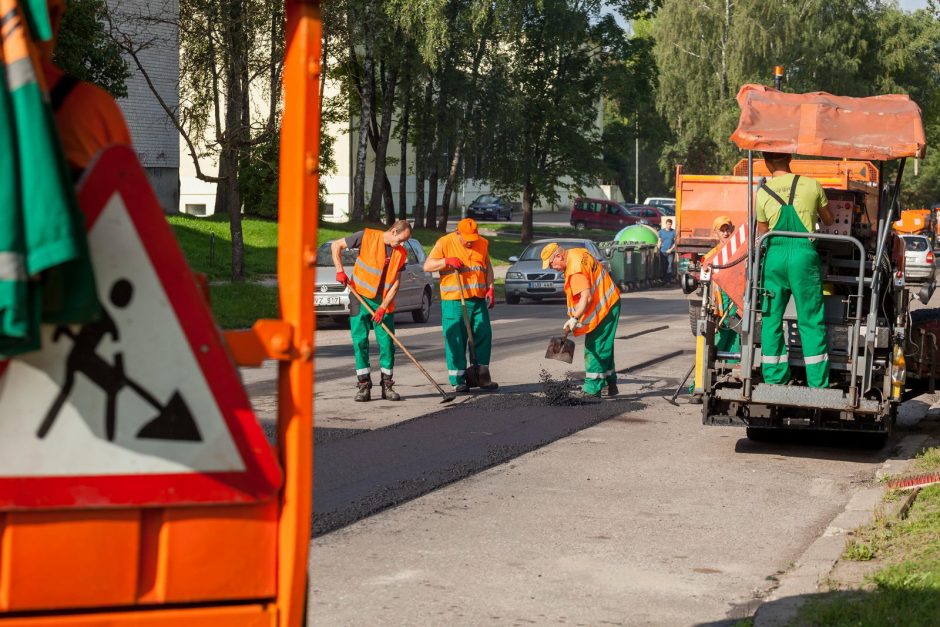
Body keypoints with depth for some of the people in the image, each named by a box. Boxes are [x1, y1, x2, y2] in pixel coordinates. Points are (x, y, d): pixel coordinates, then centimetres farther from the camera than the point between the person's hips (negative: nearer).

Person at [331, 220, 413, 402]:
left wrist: (383, 307, -9)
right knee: (360, 341, -3)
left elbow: (396, 283, 0)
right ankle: (363, 386, 2)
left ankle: (387, 385, 10)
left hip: (384, 302, 2)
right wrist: (340, 271, -10)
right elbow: (336, 245, -1)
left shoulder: (401, 253, 1)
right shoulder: (367, 237, -8)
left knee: (387, 342, -1)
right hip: (361, 298, -2)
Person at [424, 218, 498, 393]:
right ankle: (458, 380, 1)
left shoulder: (483, 243, 10)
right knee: (455, 340, -5)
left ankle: (482, 377, 13)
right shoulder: (444, 243, -4)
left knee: (483, 336, 4)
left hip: (478, 299, 4)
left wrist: (491, 288, 9)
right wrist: (447, 261, -19)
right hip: (454, 300, -4)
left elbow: (488, 267, 21)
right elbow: (427, 266, -5)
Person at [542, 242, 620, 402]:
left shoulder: (575, 271, -26)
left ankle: (592, 391, -11)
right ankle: (611, 385, 29)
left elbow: (586, 297, -35)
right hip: (610, 303, 11)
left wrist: (575, 318, -42)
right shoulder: (577, 253, 5)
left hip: (603, 308, -11)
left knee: (595, 350, -10)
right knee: (604, 348, 19)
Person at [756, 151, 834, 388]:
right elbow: (828, 220, 19)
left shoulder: (762, 193, 5)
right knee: (811, 322, 4)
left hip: (774, 255, 1)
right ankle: (818, 385, 5)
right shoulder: (812, 185, 4)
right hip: (804, 255, -1)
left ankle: (774, 382, 9)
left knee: (771, 320, 8)